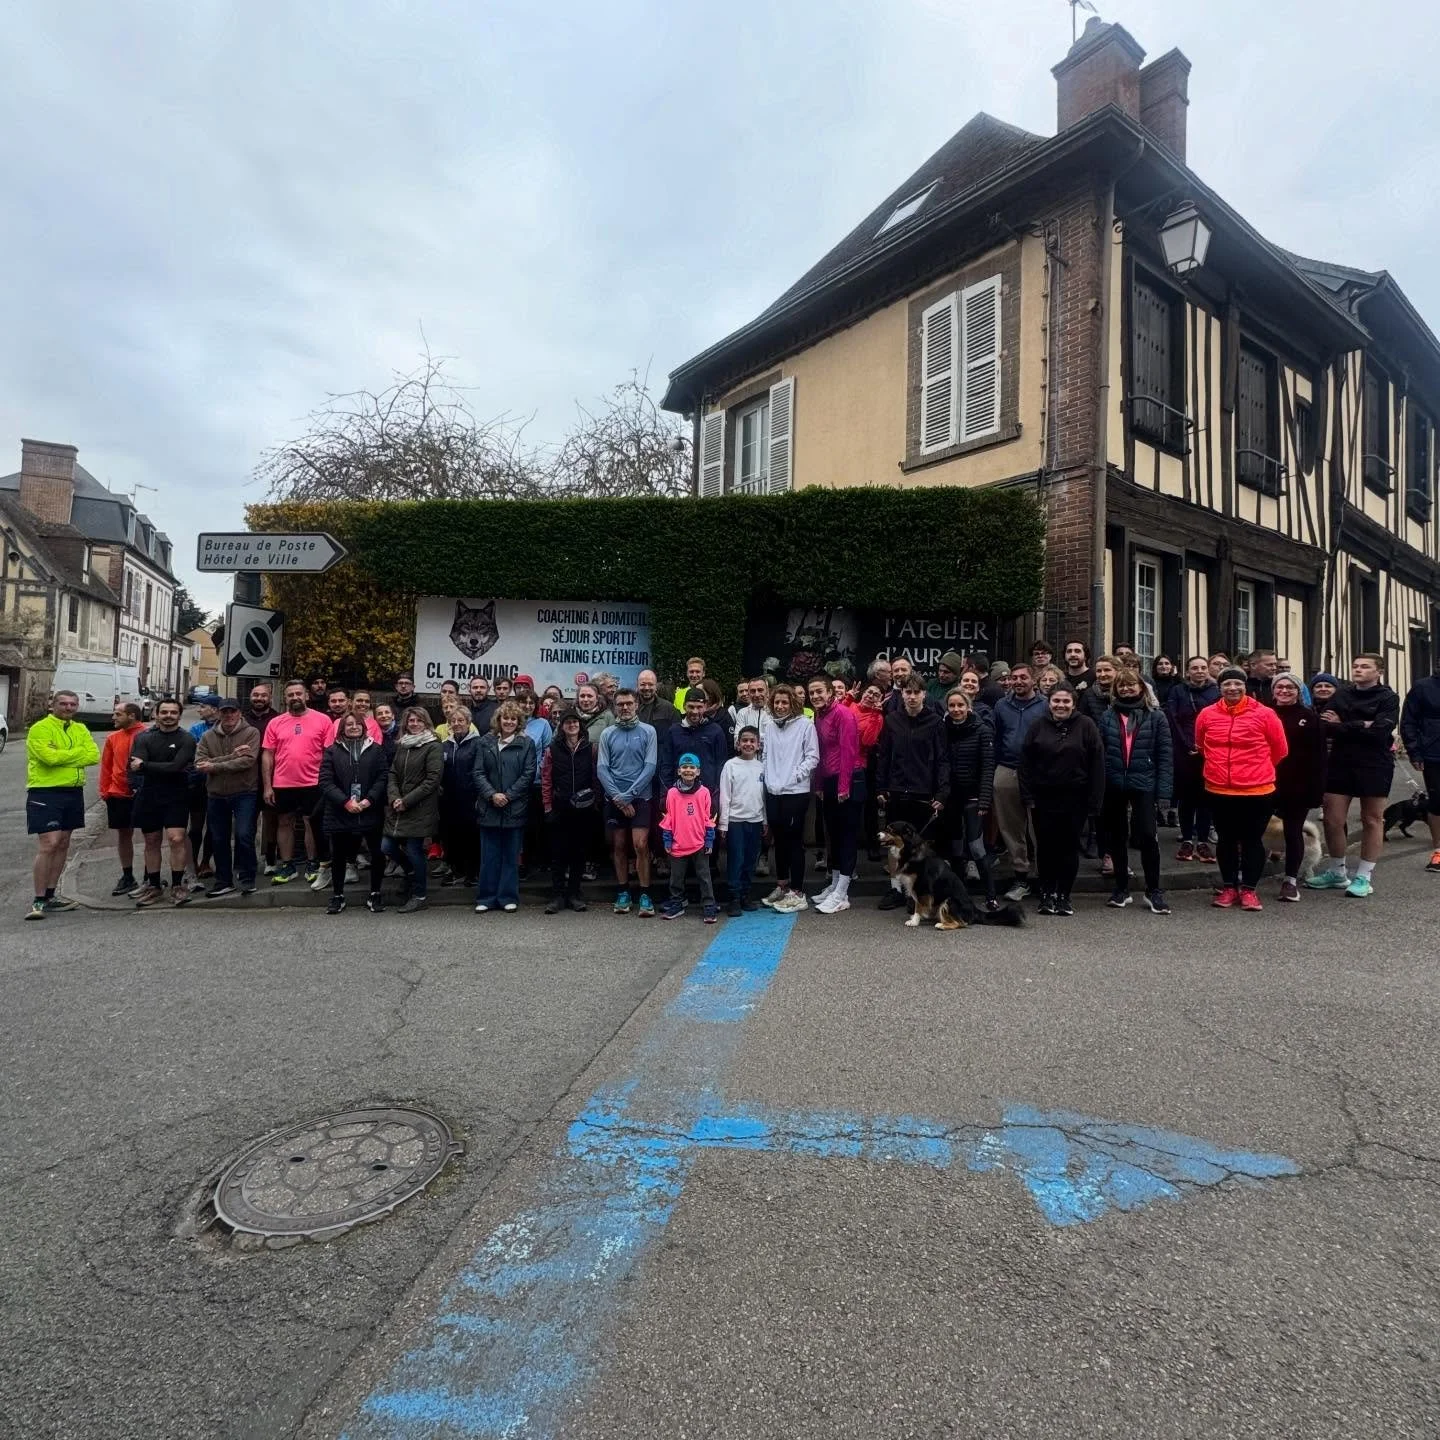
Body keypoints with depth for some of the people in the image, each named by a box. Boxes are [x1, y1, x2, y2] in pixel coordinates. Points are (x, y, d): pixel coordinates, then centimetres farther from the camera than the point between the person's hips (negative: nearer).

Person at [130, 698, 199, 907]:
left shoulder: (186, 739, -3)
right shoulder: (144, 738, 5)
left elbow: (176, 766, -16)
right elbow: (134, 768, -9)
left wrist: (145, 766, -12)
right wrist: (166, 769, -18)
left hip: (176, 797, -3)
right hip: (149, 796, 3)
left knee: (176, 839, -12)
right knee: (151, 841, 11)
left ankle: (177, 885, -1)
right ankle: (153, 885, 23)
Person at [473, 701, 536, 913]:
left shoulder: (527, 743, 1)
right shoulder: (486, 742, 7)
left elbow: (528, 774, -4)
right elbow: (478, 773, 2)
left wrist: (508, 795, -11)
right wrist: (492, 795, -11)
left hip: (515, 807, -1)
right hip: (489, 807, 2)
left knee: (511, 855, 6)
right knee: (489, 855, 6)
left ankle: (509, 897, 14)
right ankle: (486, 897, 14)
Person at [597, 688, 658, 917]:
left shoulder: (648, 731, -1)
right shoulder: (607, 734, 5)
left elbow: (650, 767, -7)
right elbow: (601, 768, 0)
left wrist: (628, 795, -11)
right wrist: (617, 797, -10)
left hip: (640, 797, -2)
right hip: (614, 799, 2)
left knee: (640, 845, -9)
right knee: (619, 846, 7)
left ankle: (645, 895, -1)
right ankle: (623, 893, 18)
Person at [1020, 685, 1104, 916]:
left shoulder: (1086, 725, -2)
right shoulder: (1038, 726, 3)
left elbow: (1097, 764, -4)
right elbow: (1025, 762, 2)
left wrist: (1094, 800, -8)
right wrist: (1028, 796, -4)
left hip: (1075, 798, -1)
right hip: (1043, 798, 1)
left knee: (1070, 847, 5)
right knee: (1045, 847, 6)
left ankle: (1064, 895, 18)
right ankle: (1047, 894, 19)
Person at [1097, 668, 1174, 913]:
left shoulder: (1155, 717, 1)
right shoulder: (1107, 717, 5)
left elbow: (1165, 755, -2)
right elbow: (1099, 753, 2)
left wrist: (1164, 792, -8)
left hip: (1143, 785, -2)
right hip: (1113, 786, 2)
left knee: (1147, 836, -6)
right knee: (1117, 838, 10)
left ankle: (1153, 891, 10)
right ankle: (1121, 889, 23)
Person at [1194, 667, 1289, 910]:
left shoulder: (1264, 714, -7)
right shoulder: (1207, 714, -1)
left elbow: (1279, 749, 5)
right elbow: (1201, 747, 17)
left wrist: (1256, 769, 14)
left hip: (1257, 790, -2)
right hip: (1219, 790, 2)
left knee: (1252, 840, 6)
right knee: (1226, 840, 12)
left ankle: (1249, 889, 19)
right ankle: (1229, 887, 24)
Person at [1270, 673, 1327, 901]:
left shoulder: (1309, 717, 1)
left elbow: (1318, 756, -3)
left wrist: (1317, 789, -10)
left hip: (1298, 786, -1)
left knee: (1293, 832, 6)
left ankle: (1291, 879, 15)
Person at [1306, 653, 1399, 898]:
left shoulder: (1388, 698, -2)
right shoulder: (1340, 696, 9)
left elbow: (1379, 731, -17)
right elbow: (1324, 726, -4)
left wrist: (1342, 726, -9)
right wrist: (1360, 727, -16)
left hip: (1375, 766, -4)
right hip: (1341, 764, 4)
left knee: (1372, 821, 5)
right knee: (1332, 820, 4)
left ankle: (1364, 877, 13)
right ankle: (1337, 872, 19)